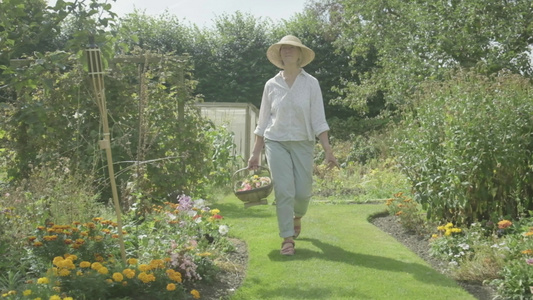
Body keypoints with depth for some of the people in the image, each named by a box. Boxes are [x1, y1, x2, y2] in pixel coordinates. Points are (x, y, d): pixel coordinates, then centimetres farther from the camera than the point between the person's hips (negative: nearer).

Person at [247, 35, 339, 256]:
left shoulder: (311, 83, 1)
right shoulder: (271, 85, 4)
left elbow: (318, 120, -2)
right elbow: (263, 121, 8)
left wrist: (328, 150, -9)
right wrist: (255, 153, 6)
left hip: (303, 143, 0)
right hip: (276, 142, 0)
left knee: (303, 192, 3)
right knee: (283, 191, -8)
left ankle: (297, 216, 38)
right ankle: (288, 238, 2)